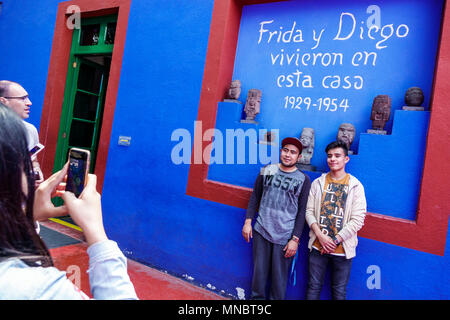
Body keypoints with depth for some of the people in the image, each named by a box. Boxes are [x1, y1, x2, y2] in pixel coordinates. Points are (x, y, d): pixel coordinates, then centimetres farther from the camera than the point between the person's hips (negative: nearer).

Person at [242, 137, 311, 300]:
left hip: (285, 237, -2)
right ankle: (256, 297, 32)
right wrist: (248, 222, 5)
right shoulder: (267, 170, 5)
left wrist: (295, 239, -5)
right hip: (261, 231, 2)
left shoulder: (303, 179, -2)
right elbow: (255, 197, 10)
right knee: (259, 271, 11)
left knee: (279, 276, 6)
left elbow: (302, 212, -1)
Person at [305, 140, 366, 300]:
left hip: (342, 249, -1)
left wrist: (335, 240, -12)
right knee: (313, 286, 11)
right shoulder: (318, 183, 4)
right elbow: (309, 211, 2)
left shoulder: (355, 186, -3)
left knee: (339, 291, 11)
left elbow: (357, 220, -7)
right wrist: (320, 236, -11)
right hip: (318, 246, 2)